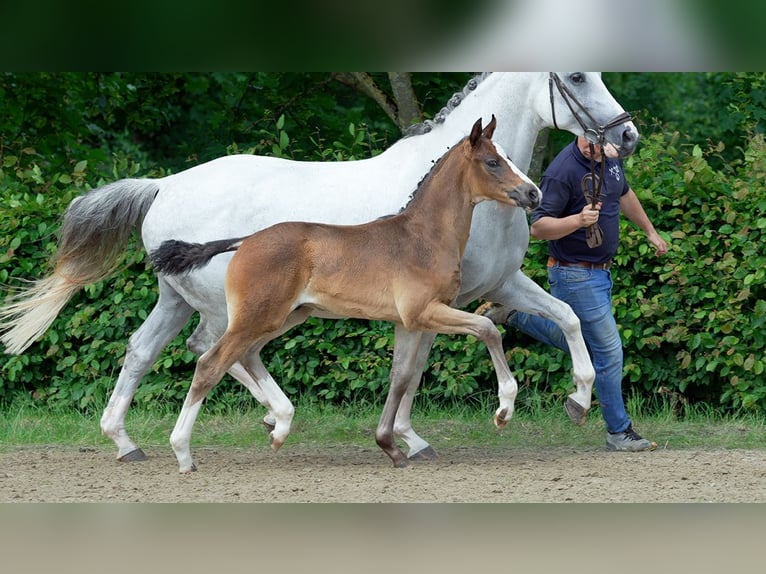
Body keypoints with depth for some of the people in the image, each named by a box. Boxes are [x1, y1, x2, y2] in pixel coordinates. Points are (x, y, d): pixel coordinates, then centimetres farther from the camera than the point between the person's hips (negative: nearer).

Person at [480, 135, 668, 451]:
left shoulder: (609, 158, 2)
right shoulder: (563, 172, -23)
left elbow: (624, 195, 23)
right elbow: (538, 227, -23)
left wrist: (650, 232, 32)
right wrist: (578, 220, -39)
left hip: (600, 270, 9)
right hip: (576, 274, -9)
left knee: (579, 343, 25)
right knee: (608, 351, -4)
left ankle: (512, 312, 32)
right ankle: (619, 431, 7)